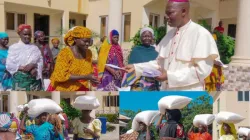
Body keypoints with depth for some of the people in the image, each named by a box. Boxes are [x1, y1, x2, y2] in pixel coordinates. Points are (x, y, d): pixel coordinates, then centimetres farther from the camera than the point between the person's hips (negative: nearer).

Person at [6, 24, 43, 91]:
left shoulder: (35, 48, 12)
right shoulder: (14, 47, 1)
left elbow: (40, 62, 5)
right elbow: (9, 65, -6)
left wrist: (36, 70, -15)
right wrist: (24, 68, -15)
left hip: (34, 80, 3)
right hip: (20, 80, -3)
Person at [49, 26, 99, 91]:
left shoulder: (88, 53, 1)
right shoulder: (65, 53, -16)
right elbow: (61, 76, -21)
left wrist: (91, 78, -7)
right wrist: (85, 77, -26)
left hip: (81, 90, 5)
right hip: (64, 90, -4)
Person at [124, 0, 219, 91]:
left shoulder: (201, 34, -11)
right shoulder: (170, 34, 10)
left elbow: (202, 70, -16)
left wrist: (170, 76, -23)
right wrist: (136, 67, 2)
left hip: (188, 95, -6)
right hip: (167, 92, 6)